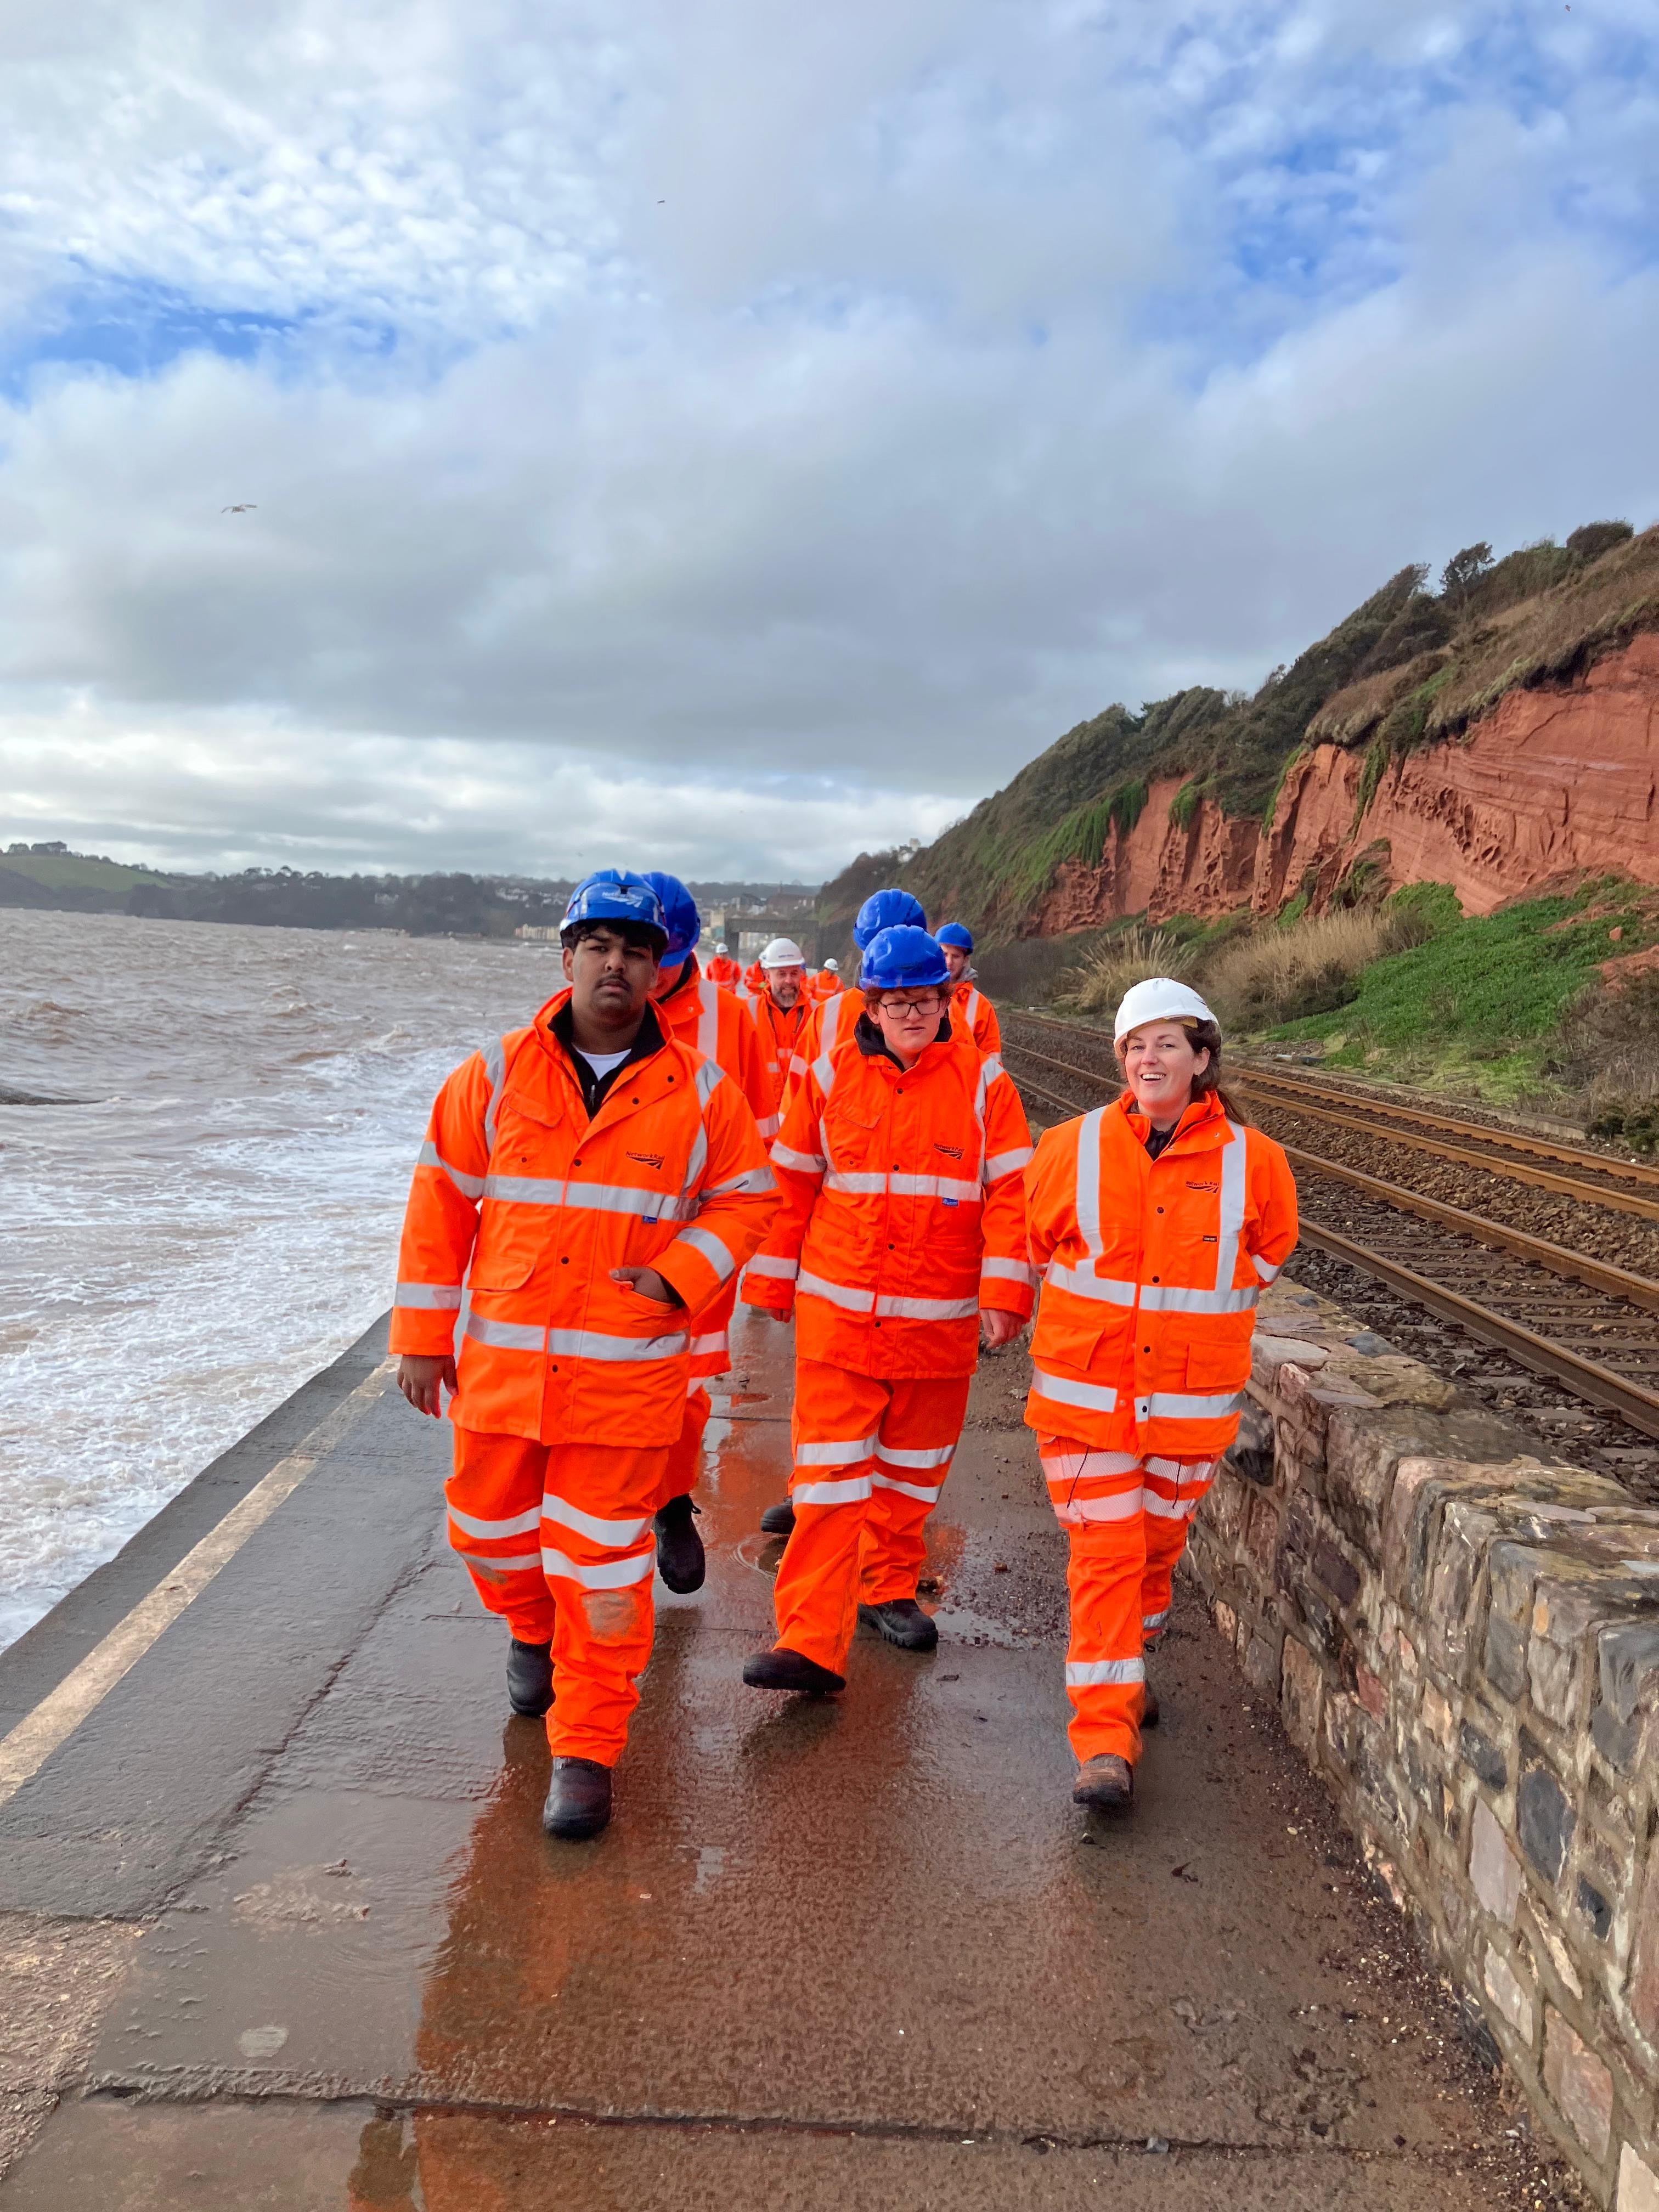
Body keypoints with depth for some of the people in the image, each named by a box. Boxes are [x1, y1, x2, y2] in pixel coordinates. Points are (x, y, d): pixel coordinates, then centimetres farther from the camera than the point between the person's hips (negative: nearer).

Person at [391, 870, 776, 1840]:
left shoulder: (700, 1093, -3)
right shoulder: (497, 1075, -1)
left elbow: (746, 1197, 7)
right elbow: (441, 1204, 4)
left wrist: (681, 1274, -10)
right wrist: (424, 1337, 3)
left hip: (626, 1374, -2)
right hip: (501, 1360, 2)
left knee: (603, 1565, 1)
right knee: (490, 1530, 17)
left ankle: (589, 1751, 18)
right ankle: (535, 1633, 51)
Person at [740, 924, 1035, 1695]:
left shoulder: (982, 1082, -1)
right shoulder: (830, 1077, 1)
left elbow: (1009, 1192, -2)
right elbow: (791, 1184, 7)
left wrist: (1004, 1291, -10)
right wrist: (772, 1283, 11)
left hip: (940, 1318, 1)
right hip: (837, 1309, -1)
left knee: (912, 1470, 16)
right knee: (830, 1477, -4)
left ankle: (889, 1589, 37)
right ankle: (811, 1644, -2)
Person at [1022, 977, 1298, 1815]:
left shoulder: (1252, 1162, -6)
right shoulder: (1072, 1149, -7)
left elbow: (1266, 1254, 14)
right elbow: (1034, 1243, 11)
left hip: (1190, 1401, 2)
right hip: (1085, 1393, -1)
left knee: (1156, 1545, 17)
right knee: (1103, 1553, -4)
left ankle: (1124, 1667, 44)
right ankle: (1105, 1735, 2)